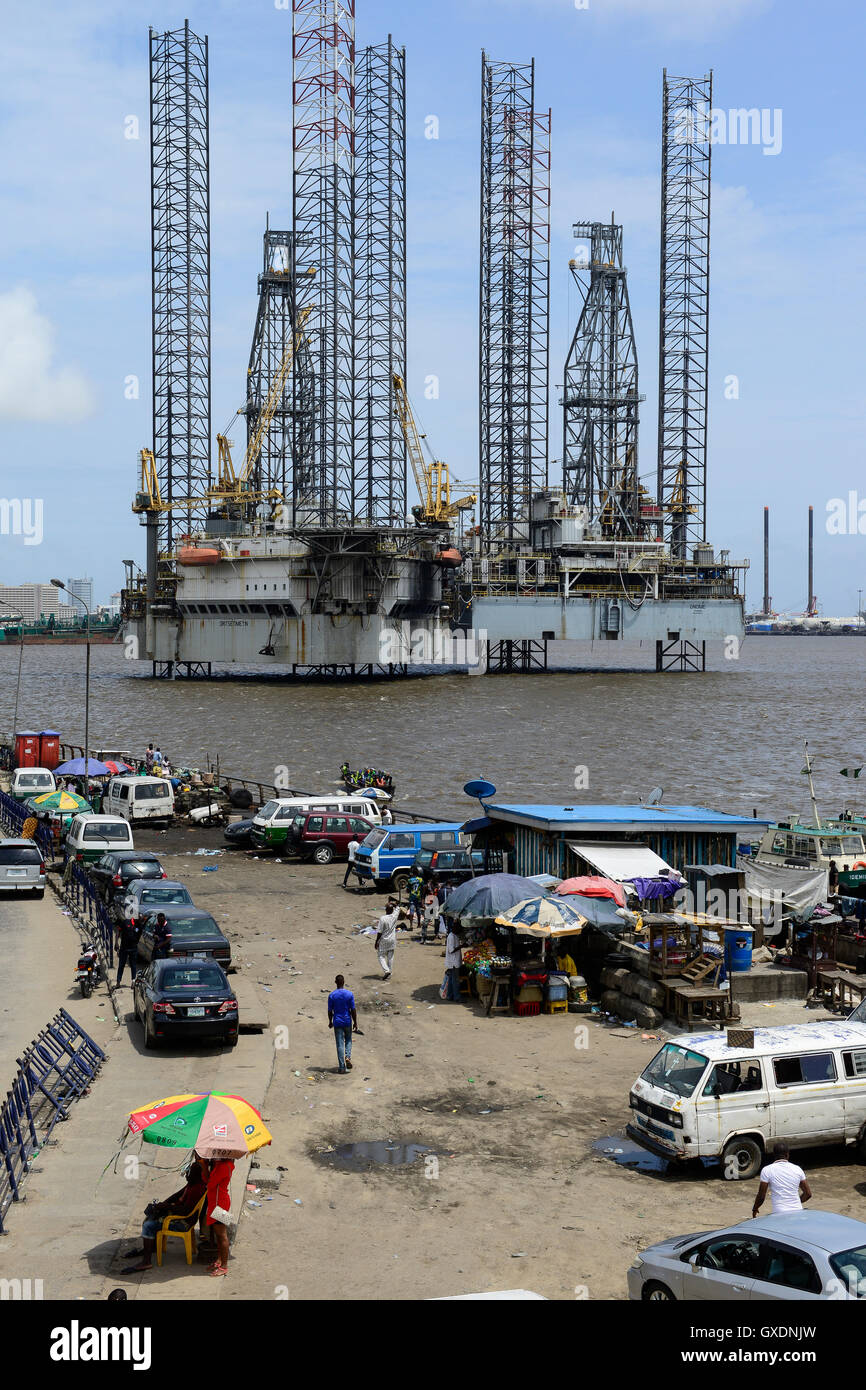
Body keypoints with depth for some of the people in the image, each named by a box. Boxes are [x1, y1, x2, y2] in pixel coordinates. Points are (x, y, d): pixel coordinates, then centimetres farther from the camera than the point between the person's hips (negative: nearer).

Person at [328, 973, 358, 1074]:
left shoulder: (332, 995, -6)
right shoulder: (349, 994, -7)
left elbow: (330, 1011, -1)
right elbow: (353, 1010, -6)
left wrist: (330, 1022, 14)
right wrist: (355, 1023, 2)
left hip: (337, 1023, 0)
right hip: (347, 1022, 0)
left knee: (340, 1044, 3)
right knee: (348, 1040, 20)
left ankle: (342, 1067, 1)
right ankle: (348, 1056, -5)